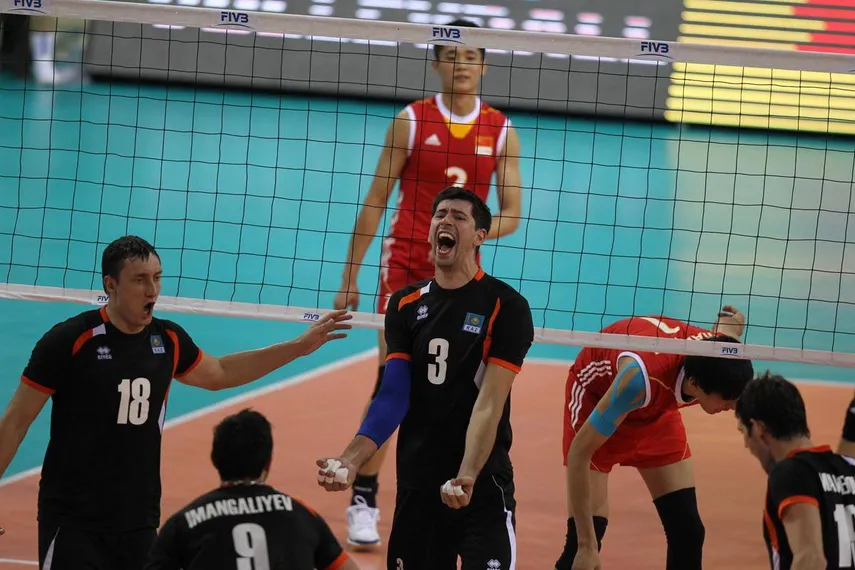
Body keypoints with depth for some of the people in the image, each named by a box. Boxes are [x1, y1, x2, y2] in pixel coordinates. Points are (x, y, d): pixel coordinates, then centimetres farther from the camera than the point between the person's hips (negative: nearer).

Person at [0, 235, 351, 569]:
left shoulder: (168, 339, 5)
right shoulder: (69, 340, -12)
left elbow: (219, 373, 26)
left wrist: (300, 346, 23)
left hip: (140, 519, 5)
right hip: (72, 521, -5)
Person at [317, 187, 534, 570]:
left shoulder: (506, 306, -6)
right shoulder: (405, 305, 6)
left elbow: (489, 404, -15)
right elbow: (393, 396, -1)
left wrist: (467, 477, -29)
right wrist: (352, 459, -17)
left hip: (484, 484, -4)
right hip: (416, 484, 4)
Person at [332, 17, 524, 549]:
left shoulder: (501, 130, 2)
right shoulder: (411, 121, -3)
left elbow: (511, 214, 2)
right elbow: (376, 201, 0)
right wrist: (350, 276, -2)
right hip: (405, 265, -3)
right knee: (391, 382, -10)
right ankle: (364, 502, -7)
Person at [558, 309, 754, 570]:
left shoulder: (717, 362, -29)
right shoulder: (639, 379, -44)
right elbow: (578, 453, -40)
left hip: (658, 407, 5)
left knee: (687, 529, -2)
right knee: (590, 527, -18)